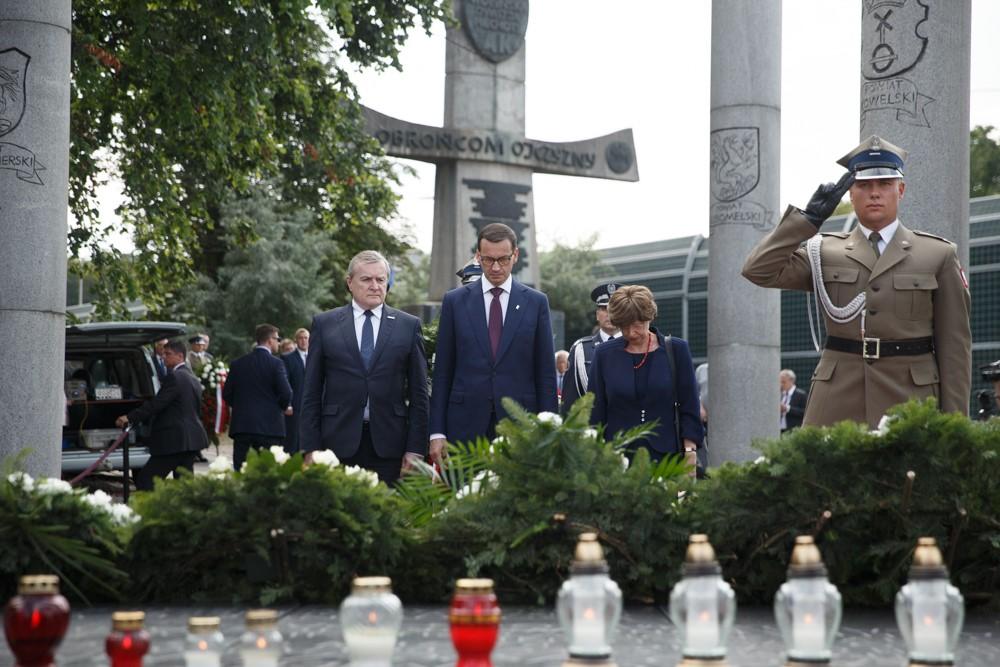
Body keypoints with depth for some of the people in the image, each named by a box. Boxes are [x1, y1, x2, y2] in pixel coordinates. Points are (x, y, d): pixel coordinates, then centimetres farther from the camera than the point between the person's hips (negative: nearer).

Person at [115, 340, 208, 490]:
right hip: (192, 439, 10)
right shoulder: (193, 379, 18)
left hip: (173, 440, -10)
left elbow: (156, 404, -17)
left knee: (145, 480, -8)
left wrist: (130, 418, -14)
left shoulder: (174, 377, -12)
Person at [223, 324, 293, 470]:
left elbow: (226, 394, 8)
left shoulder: (238, 363, 6)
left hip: (241, 425, 4)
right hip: (269, 426, -4)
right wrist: (285, 407, 9)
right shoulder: (275, 363, -7)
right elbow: (286, 393, -12)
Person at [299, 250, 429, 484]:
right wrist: (311, 448, 0)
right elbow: (312, 392, 7)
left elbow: (418, 393, 7)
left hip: (389, 446, 0)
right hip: (339, 443, 0)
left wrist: (416, 448, 0)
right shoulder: (324, 324, 9)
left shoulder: (409, 325, 9)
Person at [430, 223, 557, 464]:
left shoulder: (536, 302, 7)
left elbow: (546, 372, 6)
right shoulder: (455, 301, 7)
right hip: (466, 425, 0)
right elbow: (442, 371, 7)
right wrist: (437, 432, 0)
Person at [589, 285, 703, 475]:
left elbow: (690, 409, 6)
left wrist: (690, 453, -1)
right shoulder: (604, 354, 6)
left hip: (666, 457, 0)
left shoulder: (676, 349, 4)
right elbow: (596, 412, 9)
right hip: (617, 458, 1)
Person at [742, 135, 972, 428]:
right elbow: (758, 270, -4)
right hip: (837, 410, 1)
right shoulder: (825, 253, 10)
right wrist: (810, 217, -8)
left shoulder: (938, 256, 8)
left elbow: (955, 345, 6)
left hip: (908, 406, -1)